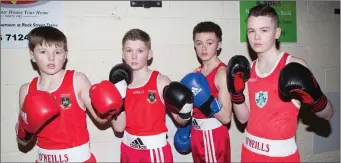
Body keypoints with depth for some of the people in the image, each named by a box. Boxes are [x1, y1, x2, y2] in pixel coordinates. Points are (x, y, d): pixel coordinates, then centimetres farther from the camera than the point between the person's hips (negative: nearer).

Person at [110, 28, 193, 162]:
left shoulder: (161, 81, -12)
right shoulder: (120, 83, -3)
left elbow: (180, 120, -6)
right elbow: (119, 127, -7)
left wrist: (185, 111, -25)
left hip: (156, 149, -3)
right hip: (129, 148, 3)